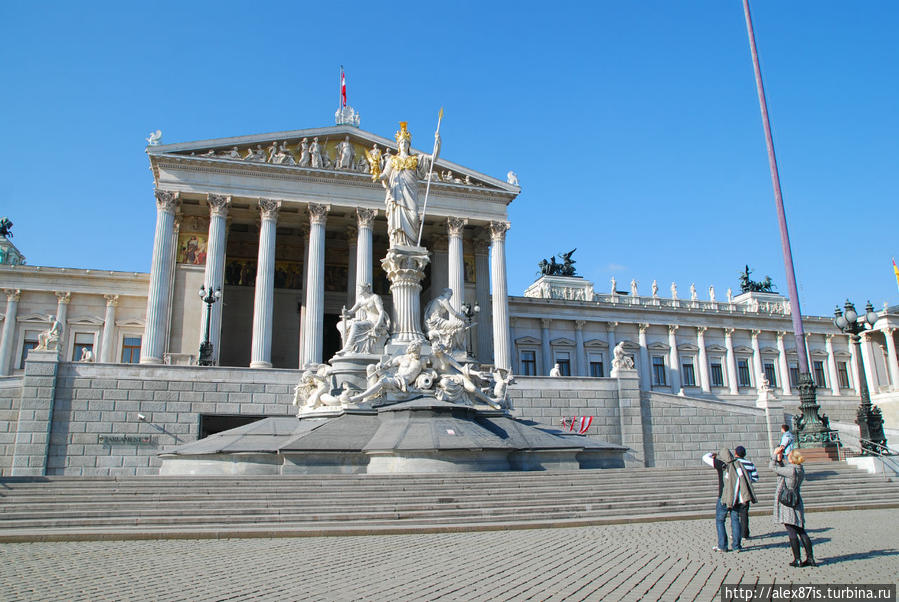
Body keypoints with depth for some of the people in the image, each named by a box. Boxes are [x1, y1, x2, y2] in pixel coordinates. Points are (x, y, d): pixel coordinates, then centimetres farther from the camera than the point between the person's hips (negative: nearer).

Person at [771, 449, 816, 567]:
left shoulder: (790, 470, -19)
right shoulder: (801, 470, 5)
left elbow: (772, 466, -12)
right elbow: (782, 469, 17)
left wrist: (775, 454, -1)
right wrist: (779, 459, 15)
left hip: (785, 502, -8)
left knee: (792, 533, -2)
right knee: (801, 531, 13)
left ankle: (797, 560, 2)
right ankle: (810, 558, 15)